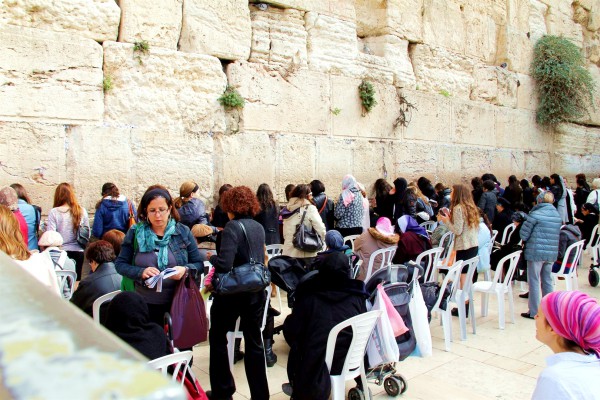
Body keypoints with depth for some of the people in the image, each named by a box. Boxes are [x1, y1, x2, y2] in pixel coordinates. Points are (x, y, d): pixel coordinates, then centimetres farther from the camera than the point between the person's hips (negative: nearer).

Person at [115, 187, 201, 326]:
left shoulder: (183, 232, 0)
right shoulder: (135, 233, 1)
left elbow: (198, 263, 2)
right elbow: (120, 264, 1)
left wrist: (185, 269, -18)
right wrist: (141, 272, -17)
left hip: (177, 303, 0)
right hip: (145, 304, 0)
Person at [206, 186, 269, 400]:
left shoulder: (233, 227, -17)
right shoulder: (259, 227, 5)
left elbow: (224, 264, -24)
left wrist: (211, 257, -5)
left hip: (232, 292, -6)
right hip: (256, 291, 6)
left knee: (218, 338, 15)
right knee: (254, 341, 13)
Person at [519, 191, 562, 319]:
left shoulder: (536, 214, -12)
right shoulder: (558, 216, 8)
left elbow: (523, 234, -9)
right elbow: (557, 235, 15)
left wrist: (526, 241, 10)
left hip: (536, 252, -6)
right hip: (552, 253, 6)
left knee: (534, 281, 2)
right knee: (547, 281, 15)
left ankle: (533, 312, 7)